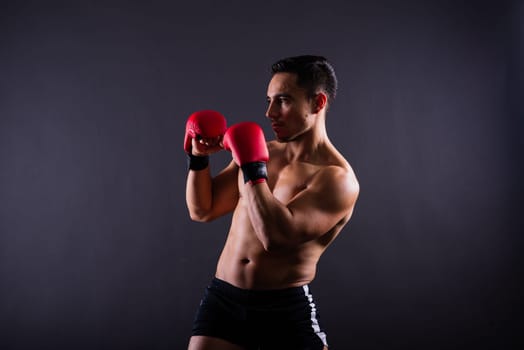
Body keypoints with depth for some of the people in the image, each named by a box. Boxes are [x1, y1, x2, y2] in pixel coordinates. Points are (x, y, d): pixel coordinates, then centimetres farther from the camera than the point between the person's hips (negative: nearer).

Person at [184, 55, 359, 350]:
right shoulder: (261, 152, 7)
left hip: (287, 309, -5)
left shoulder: (337, 179, -13)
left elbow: (277, 236, -26)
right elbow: (202, 210, 13)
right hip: (222, 298, 5)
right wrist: (199, 158, -2)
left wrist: (253, 169, -18)